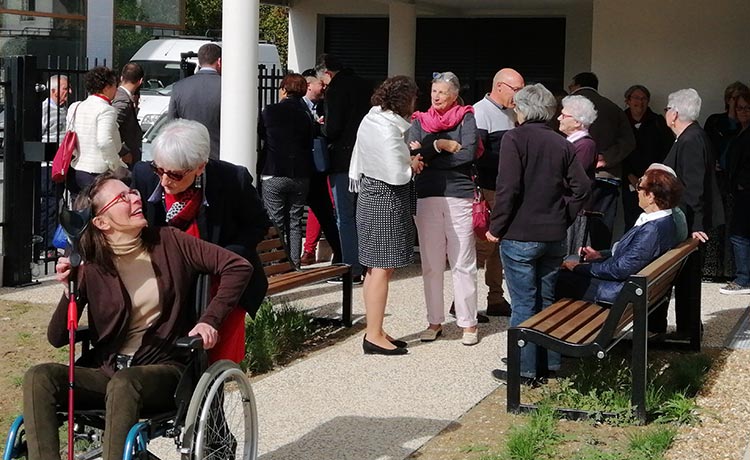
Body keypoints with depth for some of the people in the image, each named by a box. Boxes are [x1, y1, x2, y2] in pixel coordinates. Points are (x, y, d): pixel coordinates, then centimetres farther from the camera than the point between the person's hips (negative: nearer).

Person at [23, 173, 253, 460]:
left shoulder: (168, 242, 1)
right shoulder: (91, 267, 3)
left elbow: (238, 266, -2)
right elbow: (57, 338, 1)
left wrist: (211, 319, -12)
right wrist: (69, 292, -15)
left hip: (163, 369, -2)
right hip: (105, 371, 2)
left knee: (123, 384, -36)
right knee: (38, 378, -23)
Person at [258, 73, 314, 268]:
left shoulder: (269, 112, -5)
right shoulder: (305, 115, 1)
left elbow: (260, 135, 11)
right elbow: (309, 144, 8)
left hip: (273, 175, -3)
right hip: (300, 176, 3)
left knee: (276, 224, 1)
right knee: (295, 223, 9)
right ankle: (294, 264, 10)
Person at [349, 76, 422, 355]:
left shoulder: (369, 121, 10)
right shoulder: (389, 129, -19)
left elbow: (358, 165, 18)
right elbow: (397, 175, -22)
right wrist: (412, 165, -2)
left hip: (369, 196, 10)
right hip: (387, 200, -10)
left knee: (375, 268, 14)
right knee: (383, 268, -6)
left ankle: (374, 331, 20)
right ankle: (374, 336, -3)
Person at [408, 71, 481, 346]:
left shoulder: (466, 118, 3)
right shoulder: (420, 121, 12)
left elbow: (468, 153, -11)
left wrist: (427, 154, -6)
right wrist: (441, 145, -11)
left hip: (459, 195, -3)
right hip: (426, 197, 3)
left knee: (463, 263, -1)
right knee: (430, 264, 6)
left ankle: (468, 323, 6)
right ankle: (435, 321, 15)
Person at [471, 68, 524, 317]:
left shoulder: (511, 113, 16)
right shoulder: (481, 111, -12)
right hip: (487, 191, -9)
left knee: (500, 245, 13)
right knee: (483, 245, -7)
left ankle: (496, 299, 22)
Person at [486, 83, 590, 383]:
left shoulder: (515, 139, -10)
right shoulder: (562, 144, 6)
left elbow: (508, 188, -16)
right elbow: (581, 187, 4)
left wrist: (495, 228, -8)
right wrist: (562, 219, 12)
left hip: (520, 235, -5)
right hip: (555, 236, 5)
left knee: (523, 303, 1)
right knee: (548, 299, 15)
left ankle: (525, 368, 4)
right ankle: (551, 362, 22)